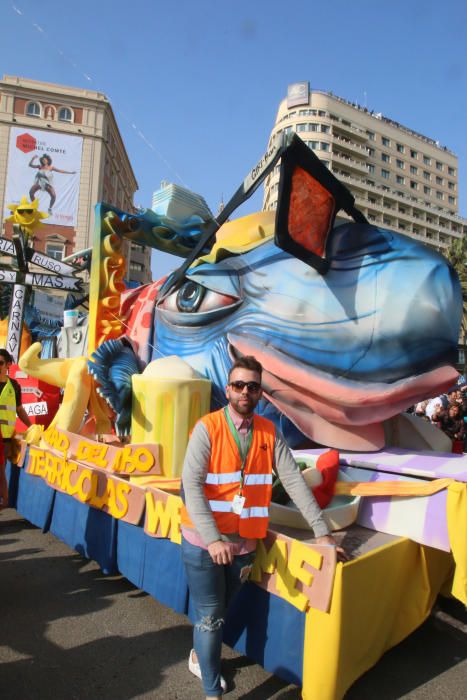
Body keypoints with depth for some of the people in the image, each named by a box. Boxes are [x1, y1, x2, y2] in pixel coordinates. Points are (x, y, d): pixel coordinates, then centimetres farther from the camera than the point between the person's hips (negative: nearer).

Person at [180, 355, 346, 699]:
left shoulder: (269, 433, -2)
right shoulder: (207, 428, -14)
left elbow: (294, 480, -2)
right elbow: (191, 486, -20)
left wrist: (322, 531, -6)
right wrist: (213, 539, -28)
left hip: (244, 542, 4)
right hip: (203, 541, -4)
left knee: (221, 611, 22)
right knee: (210, 616, 6)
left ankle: (200, 656, 49)